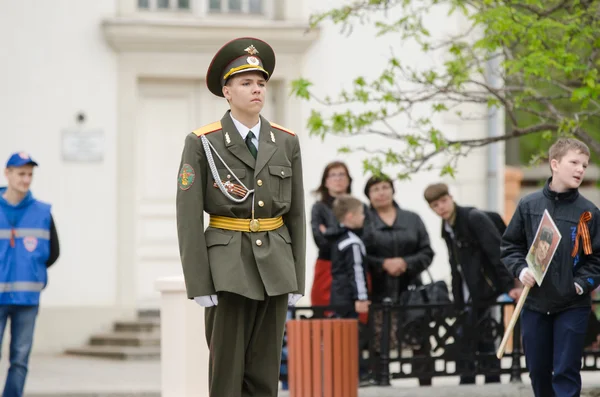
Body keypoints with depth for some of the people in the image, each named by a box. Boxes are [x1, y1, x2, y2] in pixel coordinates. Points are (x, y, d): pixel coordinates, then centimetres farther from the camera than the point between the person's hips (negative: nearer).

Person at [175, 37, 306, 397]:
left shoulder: (286, 143, 6)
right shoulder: (202, 144, -6)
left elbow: (296, 214, 8)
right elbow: (189, 218, -8)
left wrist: (297, 280, 4)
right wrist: (199, 285, -13)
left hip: (274, 265, 4)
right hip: (228, 267, -4)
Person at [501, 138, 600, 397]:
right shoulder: (529, 205, 0)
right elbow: (510, 245, 8)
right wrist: (520, 269, -9)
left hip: (572, 306, -2)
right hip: (534, 304, 2)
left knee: (566, 373, -4)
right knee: (538, 371, 12)